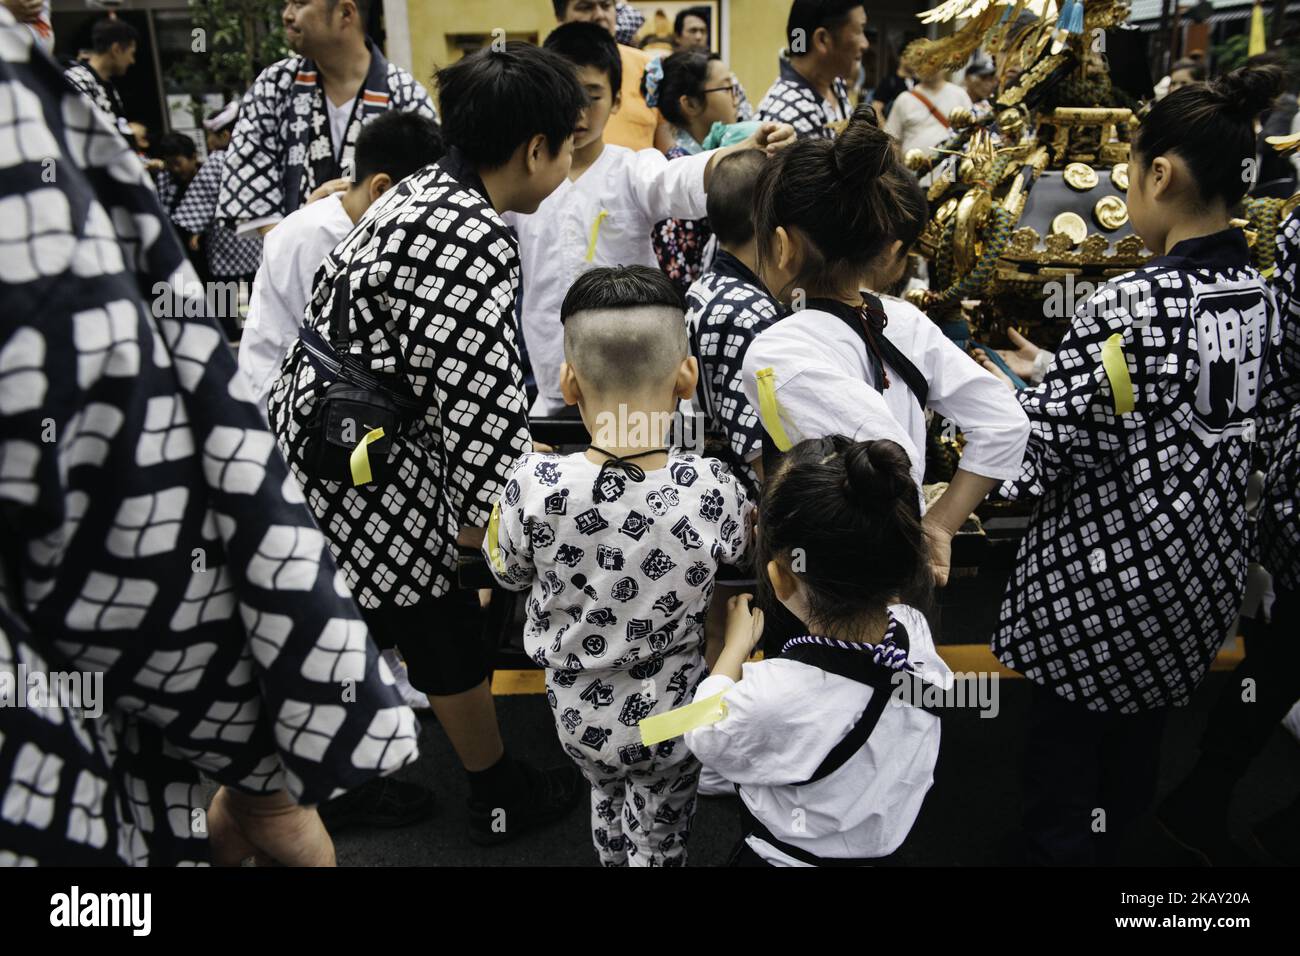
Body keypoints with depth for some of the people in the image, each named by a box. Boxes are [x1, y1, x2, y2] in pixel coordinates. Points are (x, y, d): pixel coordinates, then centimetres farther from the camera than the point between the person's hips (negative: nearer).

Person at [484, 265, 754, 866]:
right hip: (670, 719, -1)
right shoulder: (711, 490, -27)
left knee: (607, 799, 34)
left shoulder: (534, 484, -27)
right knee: (659, 844, 26)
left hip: (578, 712, 2)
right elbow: (739, 554, -3)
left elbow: (509, 574, -6)